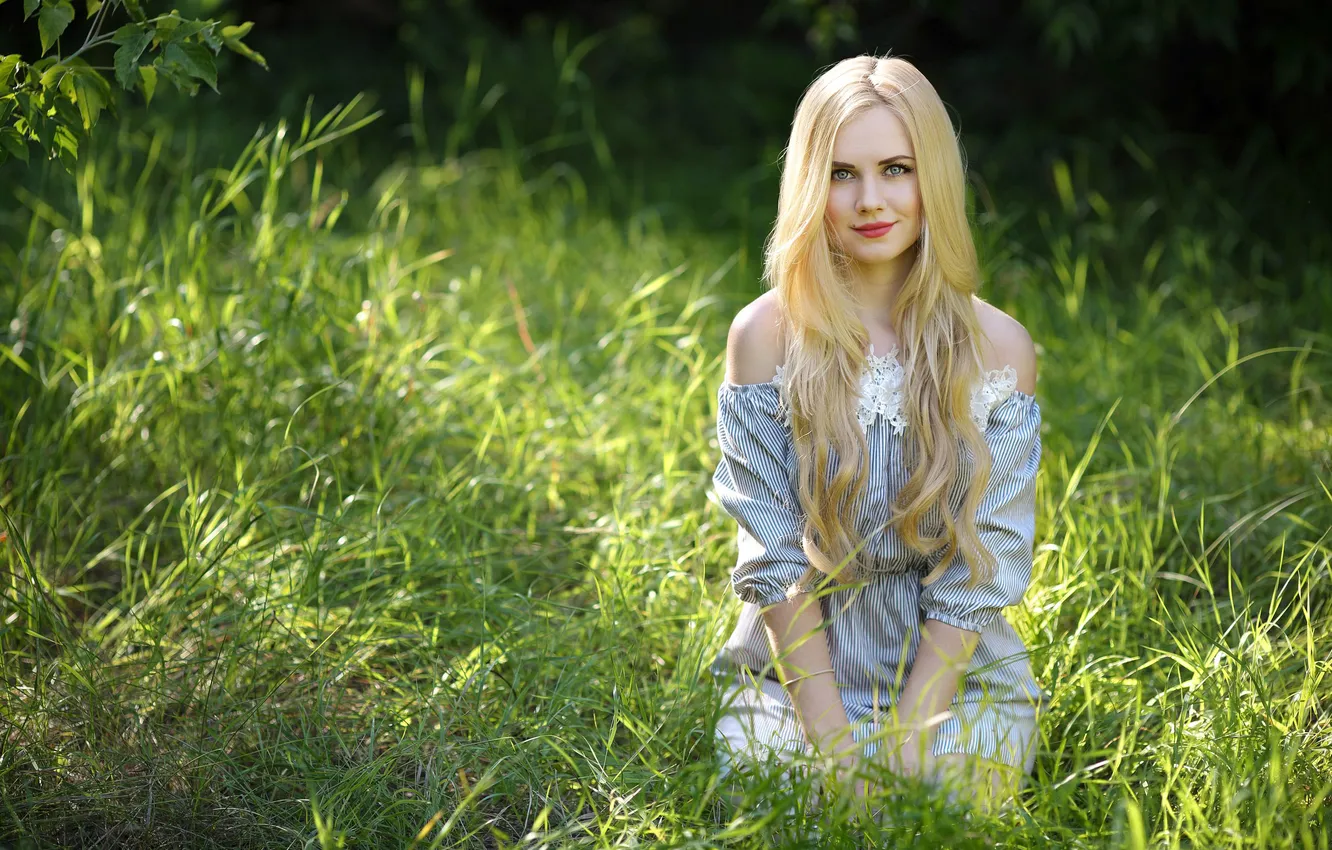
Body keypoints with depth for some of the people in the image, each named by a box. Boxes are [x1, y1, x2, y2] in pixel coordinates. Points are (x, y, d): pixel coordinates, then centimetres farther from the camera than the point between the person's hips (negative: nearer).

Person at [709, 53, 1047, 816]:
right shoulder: (766, 337, -4)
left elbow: (981, 571, -5)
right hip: (795, 673, -1)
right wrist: (836, 744, -15)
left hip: (959, 677, 1)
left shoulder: (998, 348, -2)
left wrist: (904, 742, -15)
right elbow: (774, 559, -7)